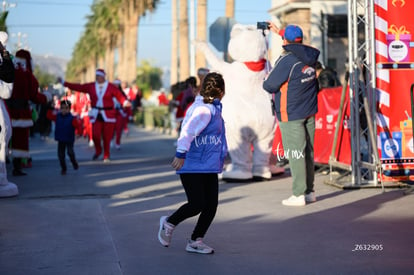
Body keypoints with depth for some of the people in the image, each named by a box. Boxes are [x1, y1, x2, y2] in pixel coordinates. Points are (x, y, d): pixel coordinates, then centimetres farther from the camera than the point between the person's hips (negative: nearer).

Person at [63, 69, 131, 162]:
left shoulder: (111, 87, -1)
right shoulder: (90, 86, 7)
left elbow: (120, 96, -9)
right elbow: (78, 87, 6)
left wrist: (125, 102, -30)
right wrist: (64, 83, 1)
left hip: (108, 115, -2)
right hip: (96, 115, 2)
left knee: (107, 137, 0)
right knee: (95, 135, -9)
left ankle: (106, 156, 15)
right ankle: (98, 151, 21)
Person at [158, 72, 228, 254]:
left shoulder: (212, 108, 14)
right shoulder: (204, 109, -16)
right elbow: (188, 131, -26)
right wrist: (181, 155, -29)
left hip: (209, 167, 10)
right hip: (192, 166, -10)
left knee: (211, 205, 3)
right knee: (197, 204, -8)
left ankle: (195, 241, 12)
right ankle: (169, 223, 17)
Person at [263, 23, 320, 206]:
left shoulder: (286, 60, -18)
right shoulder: (309, 56, 4)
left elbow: (269, 86, -15)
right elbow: (297, 46, 28)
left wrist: (266, 80, 9)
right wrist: (279, 31, 37)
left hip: (291, 115, -7)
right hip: (309, 112, 7)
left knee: (295, 154, -4)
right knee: (308, 152, 12)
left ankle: (299, 195, -2)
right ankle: (309, 191, 19)